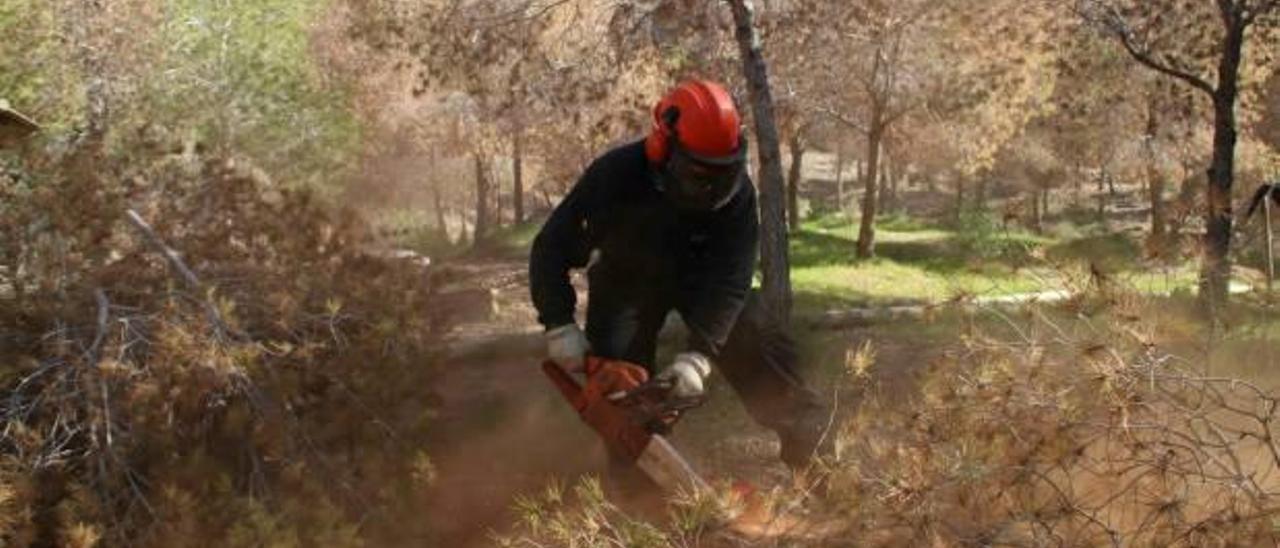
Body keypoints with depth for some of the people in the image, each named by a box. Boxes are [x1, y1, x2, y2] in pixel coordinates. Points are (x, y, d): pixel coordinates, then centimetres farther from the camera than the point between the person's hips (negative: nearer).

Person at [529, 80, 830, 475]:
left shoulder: (735, 189, -30)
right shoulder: (614, 177, -35)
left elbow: (729, 279, -32)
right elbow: (552, 249, -26)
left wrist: (698, 356, -42)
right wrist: (560, 325, -35)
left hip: (701, 276, 1)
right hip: (628, 280, -1)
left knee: (760, 345, -11)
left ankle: (811, 437, -3)